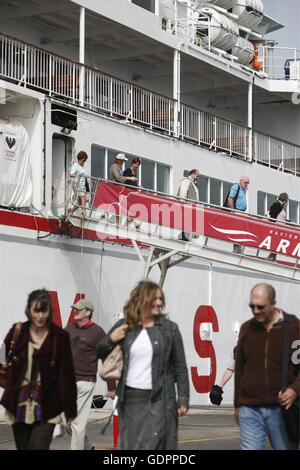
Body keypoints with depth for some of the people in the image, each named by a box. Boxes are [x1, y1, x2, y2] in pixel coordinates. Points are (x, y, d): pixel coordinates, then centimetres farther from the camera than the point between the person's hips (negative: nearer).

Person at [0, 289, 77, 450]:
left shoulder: (59, 336, -4)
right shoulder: (18, 332, 3)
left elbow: (66, 375, -3)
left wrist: (70, 411, -3)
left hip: (46, 407, -3)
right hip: (19, 405, 3)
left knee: (38, 447, -14)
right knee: (23, 447, 11)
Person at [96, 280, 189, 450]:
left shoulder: (169, 328, 2)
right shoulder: (123, 327, 7)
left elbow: (180, 366, 3)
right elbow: (101, 353, 17)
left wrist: (183, 399, -2)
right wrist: (111, 340, -3)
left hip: (159, 400, -3)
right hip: (130, 399, 3)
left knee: (153, 444, -8)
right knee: (129, 445, 7)